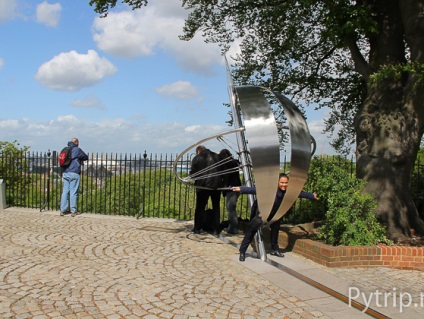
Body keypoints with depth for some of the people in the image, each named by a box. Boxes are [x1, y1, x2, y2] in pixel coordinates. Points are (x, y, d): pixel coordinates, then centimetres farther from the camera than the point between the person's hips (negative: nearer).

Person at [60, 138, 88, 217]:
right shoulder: (77, 149, -4)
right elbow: (86, 157, 6)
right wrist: (80, 159, 27)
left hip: (65, 173, 6)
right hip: (74, 173, -6)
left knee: (65, 192, 7)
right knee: (73, 192, -2)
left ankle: (63, 210, 9)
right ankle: (73, 211, 2)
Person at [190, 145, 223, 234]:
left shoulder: (196, 158, 1)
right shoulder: (217, 156, 11)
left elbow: (192, 173, -1)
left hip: (203, 186, -3)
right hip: (217, 185, 3)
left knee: (200, 207, 8)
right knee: (216, 207, 11)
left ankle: (197, 228, 11)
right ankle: (215, 229, 11)